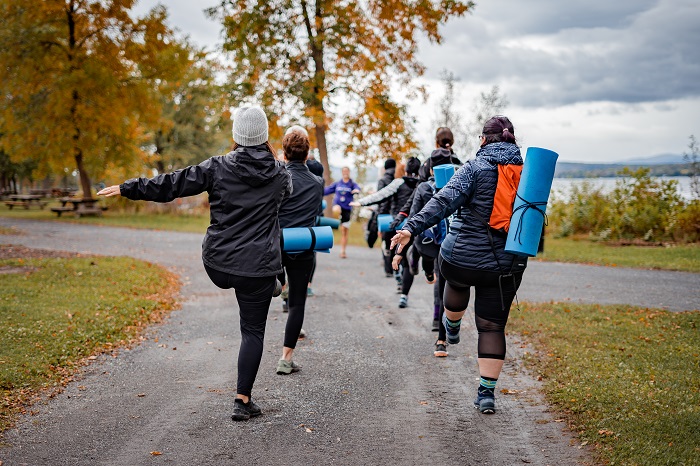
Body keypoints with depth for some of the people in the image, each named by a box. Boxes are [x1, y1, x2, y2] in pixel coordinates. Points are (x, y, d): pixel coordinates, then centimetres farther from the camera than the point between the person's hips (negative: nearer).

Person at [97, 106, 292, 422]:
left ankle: (271, 287, 61)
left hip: (217, 266, 0)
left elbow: (172, 184, -3)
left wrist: (128, 188, 8)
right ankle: (243, 401, 7)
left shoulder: (218, 167, -7)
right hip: (256, 268, 0)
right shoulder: (279, 173, -1)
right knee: (252, 331, 7)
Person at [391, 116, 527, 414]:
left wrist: (412, 227, -31)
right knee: (492, 327, 10)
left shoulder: (475, 168, -10)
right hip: (507, 266, 3)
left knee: (458, 280, 34)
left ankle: (452, 325, 59)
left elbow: (445, 201, -24)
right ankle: (487, 393, 6)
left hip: (461, 259, -2)